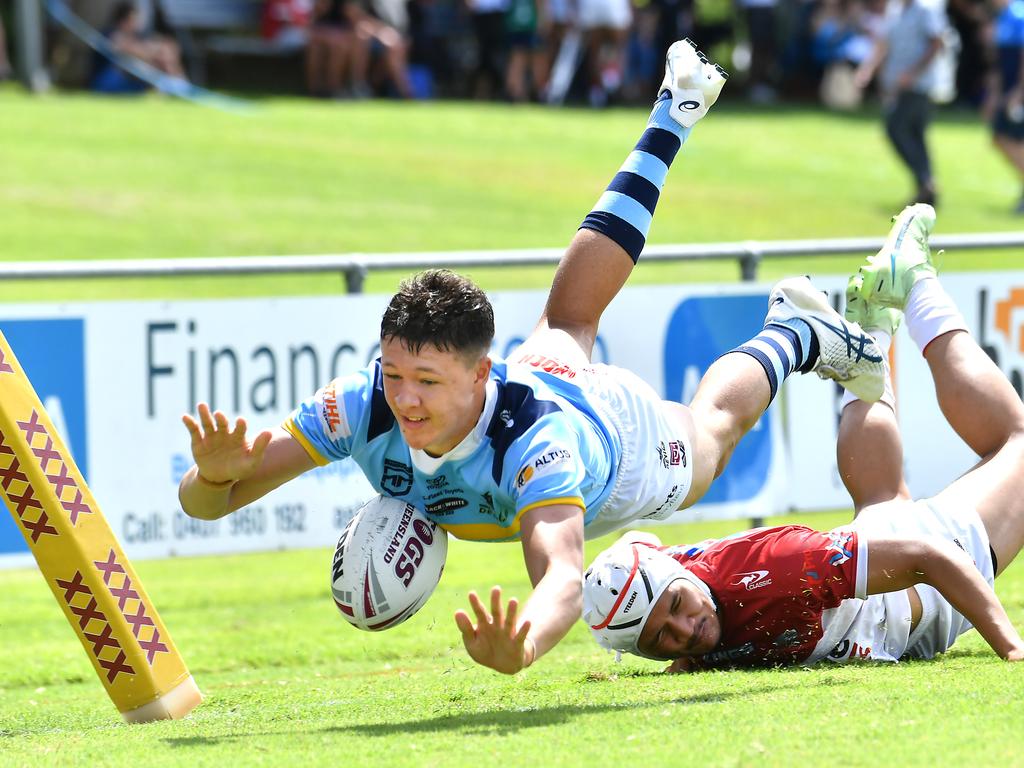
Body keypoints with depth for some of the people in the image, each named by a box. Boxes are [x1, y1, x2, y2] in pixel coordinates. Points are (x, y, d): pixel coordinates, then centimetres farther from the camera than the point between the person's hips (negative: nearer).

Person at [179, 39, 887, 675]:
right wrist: (215, 475, -63)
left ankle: (800, 335, 59)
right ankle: (672, 118, 57)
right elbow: (199, 501, -39)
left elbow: (563, 578, -68)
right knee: (567, 320, 36)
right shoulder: (364, 405, -42)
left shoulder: (540, 441, -53)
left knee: (710, 426, 31)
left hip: (629, 441, -5)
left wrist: (523, 647, -89)